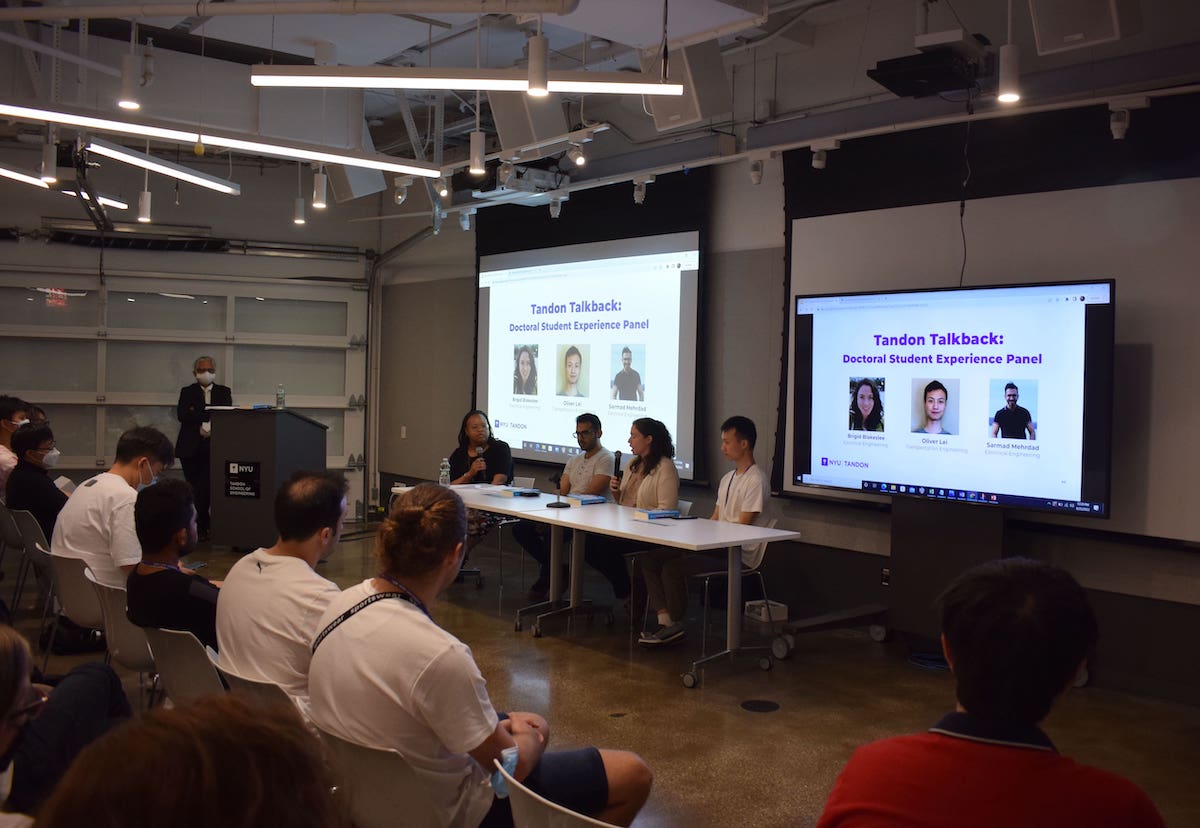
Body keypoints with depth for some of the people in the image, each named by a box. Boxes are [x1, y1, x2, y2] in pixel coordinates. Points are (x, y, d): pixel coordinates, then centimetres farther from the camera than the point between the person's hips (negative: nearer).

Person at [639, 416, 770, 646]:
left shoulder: (756, 481, -12)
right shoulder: (728, 478, 19)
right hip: (717, 546, 10)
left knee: (672, 568, -26)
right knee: (651, 559, -4)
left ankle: (677, 625, -7)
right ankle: (665, 621, -11)